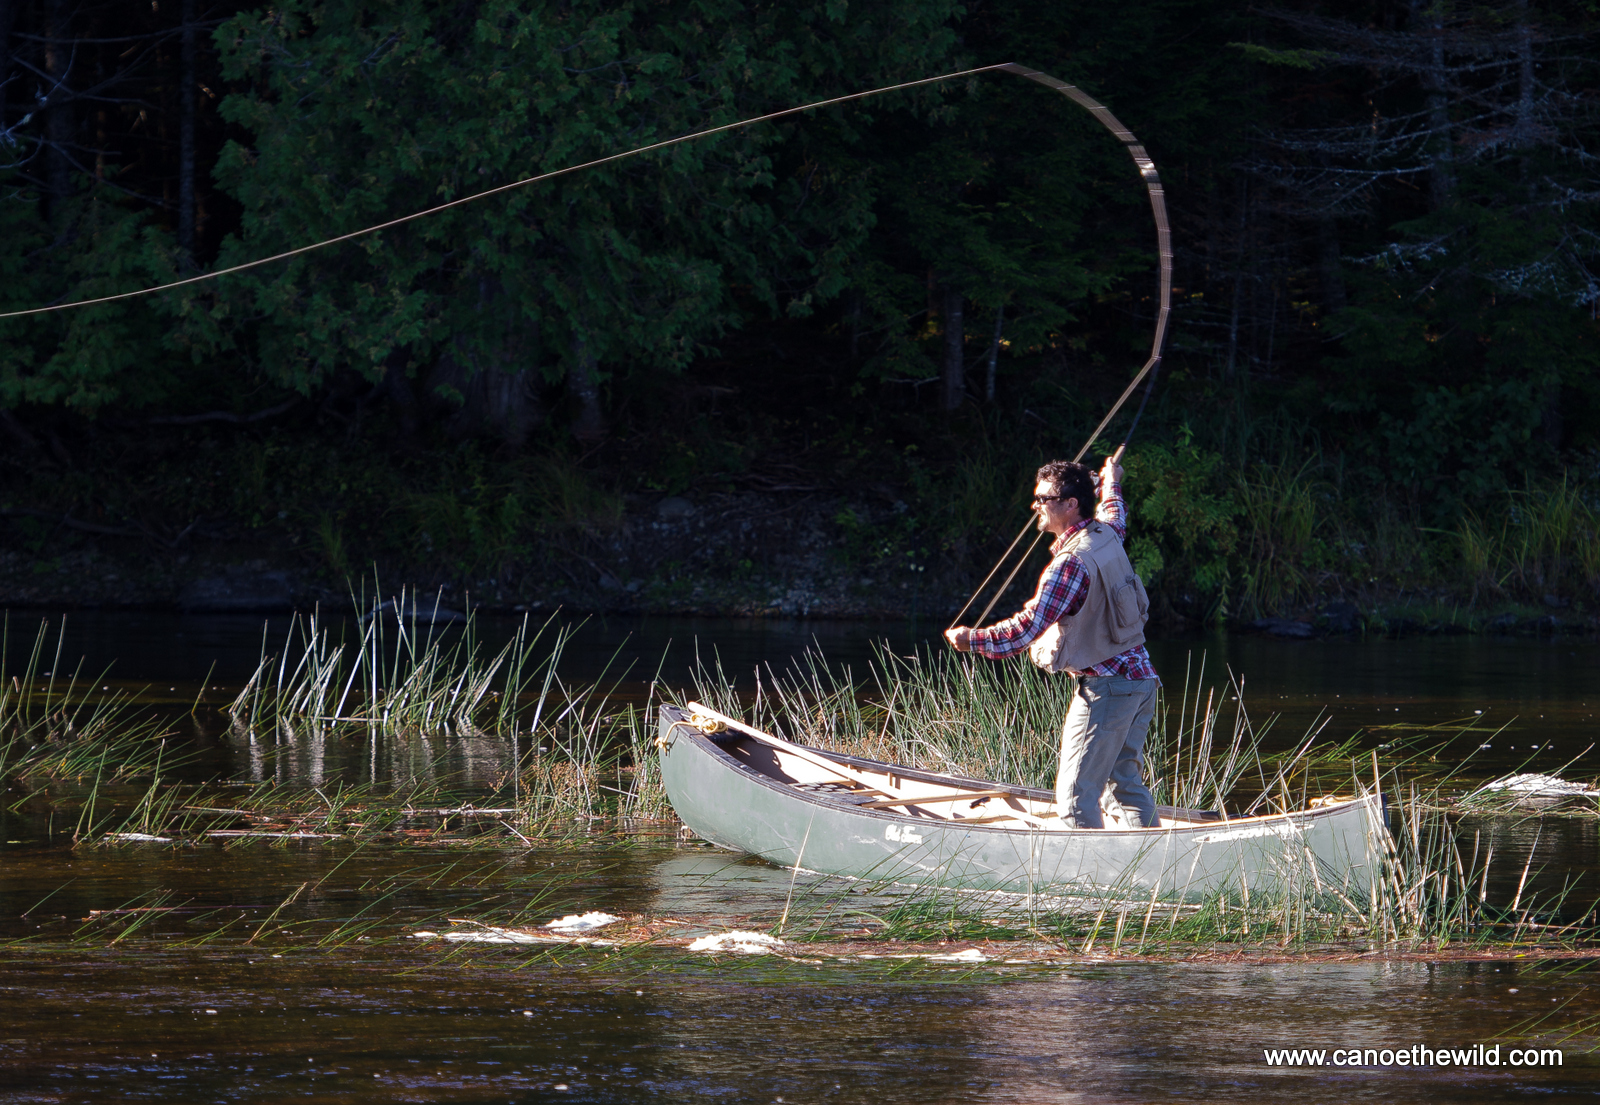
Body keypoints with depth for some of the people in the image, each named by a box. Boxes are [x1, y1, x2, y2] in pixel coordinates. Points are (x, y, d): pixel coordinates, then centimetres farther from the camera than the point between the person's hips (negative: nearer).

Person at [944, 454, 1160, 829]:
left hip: (1106, 686, -9)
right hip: (1140, 676, 9)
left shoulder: (1070, 563, -20)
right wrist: (1111, 482, 53)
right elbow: (1116, 514, 34)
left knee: (1076, 797, -7)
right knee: (1126, 782, 16)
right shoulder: (1107, 534, 5)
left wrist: (972, 640, -16)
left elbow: (1025, 629, -23)